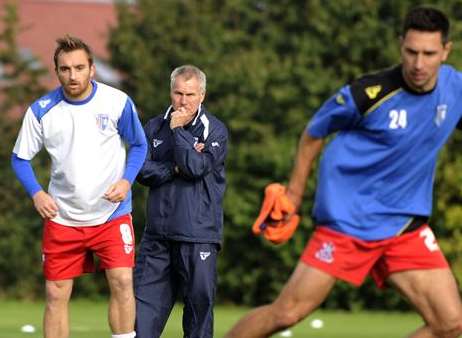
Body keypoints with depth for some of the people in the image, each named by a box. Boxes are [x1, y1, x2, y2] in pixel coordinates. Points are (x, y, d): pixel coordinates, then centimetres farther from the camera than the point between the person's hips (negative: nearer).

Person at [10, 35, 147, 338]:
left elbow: (139, 145, 6)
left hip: (112, 214, -1)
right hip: (62, 218, 1)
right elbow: (20, 158, 5)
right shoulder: (41, 111, -6)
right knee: (56, 294, 3)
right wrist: (36, 193, -11)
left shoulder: (118, 102, -8)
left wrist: (126, 180, -11)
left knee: (122, 282, -16)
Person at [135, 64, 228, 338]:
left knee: (199, 300, 1)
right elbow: (143, 171, 2)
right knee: (146, 298, 1)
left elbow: (196, 167, -15)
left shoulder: (215, 131, 0)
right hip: (158, 232, 3)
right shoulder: (155, 127, 11)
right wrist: (175, 169, -11)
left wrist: (178, 130, -10)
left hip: (198, 235, -3)